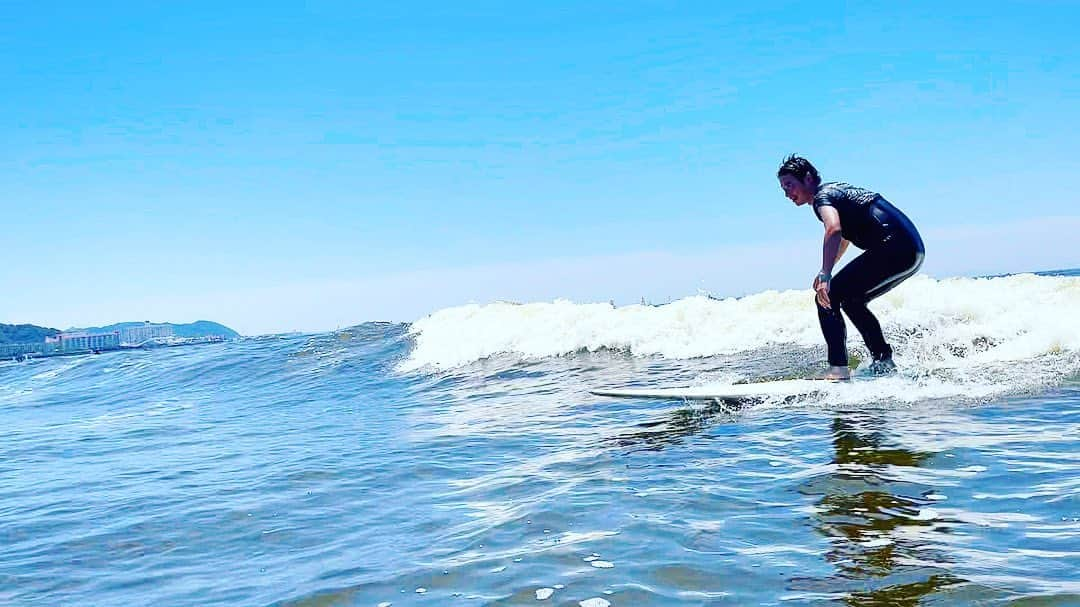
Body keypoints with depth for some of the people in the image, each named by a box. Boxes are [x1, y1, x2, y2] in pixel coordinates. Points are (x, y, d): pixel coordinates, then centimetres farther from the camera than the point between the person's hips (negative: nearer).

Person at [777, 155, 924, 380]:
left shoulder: (822, 195, -5)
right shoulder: (836, 190, 25)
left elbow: (833, 229, -28)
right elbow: (845, 236, 41)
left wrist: (825, 275, -36)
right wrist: (825, 272, 45)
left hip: (893, 248, -10)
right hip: (913, 251, 10)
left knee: (827, 297, -10)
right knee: (851, 300, 22)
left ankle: (838, 369, -16)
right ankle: (884, 363, 21)